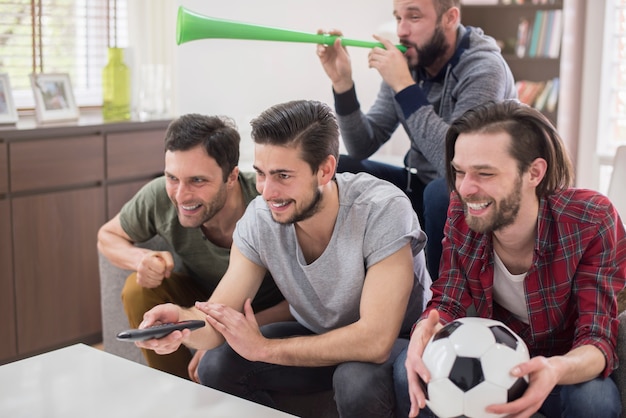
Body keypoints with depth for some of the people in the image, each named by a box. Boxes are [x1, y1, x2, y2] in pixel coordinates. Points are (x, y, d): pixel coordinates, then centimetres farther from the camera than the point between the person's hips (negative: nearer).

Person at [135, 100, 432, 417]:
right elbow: (219, 321, -16)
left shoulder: (382, 209, -30)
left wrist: (262, 347, -28)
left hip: (396, 341, -4)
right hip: (316, 337, 5)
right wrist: (183, 321, -41)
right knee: (216, 366, -14)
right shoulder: (259, 218, -15)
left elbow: (375, 341, -34)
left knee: (359, 381, -36)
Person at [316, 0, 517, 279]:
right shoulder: (406, 62, -4)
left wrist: (404, 86, -31)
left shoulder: (484, 68, -21)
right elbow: (363, 148, -3)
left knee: (441, 192, -36)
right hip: (420, 185, 6)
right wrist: (342, 82, -17)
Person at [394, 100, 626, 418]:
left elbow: (598, 340, -24)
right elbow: (448, 303, -11)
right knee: (412, 371, -25)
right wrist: (426, 329, -37)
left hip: (567, 368, -1)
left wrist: (557, 370, -49)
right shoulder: (461, 212, -14)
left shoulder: (592, 221, -24)